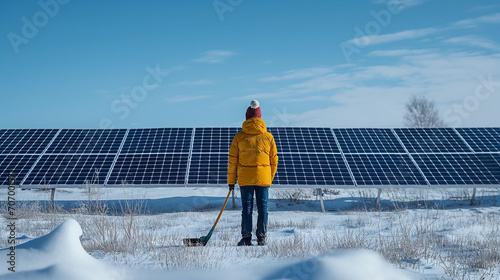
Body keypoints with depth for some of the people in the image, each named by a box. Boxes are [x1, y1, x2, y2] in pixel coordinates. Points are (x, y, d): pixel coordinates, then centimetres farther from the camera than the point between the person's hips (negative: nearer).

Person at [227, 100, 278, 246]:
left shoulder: (239, 136, -1)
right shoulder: (268, 136, 4)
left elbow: (232, 161, 1)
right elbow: (274, 160, 9)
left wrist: (231, 181, 9)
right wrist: (270, 178, 20)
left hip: (245, 179, -1)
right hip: (263, 179, 1)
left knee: (246, 208, 3)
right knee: (263, 207, 6)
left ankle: (246, 239, 3)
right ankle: (261, 238, 7)